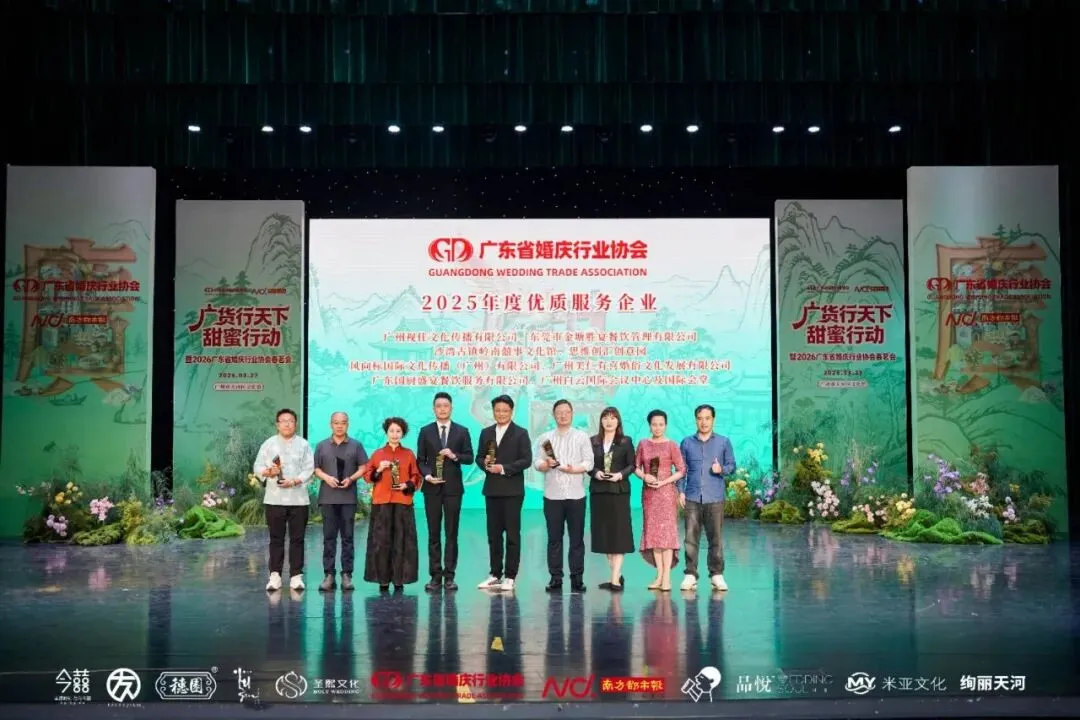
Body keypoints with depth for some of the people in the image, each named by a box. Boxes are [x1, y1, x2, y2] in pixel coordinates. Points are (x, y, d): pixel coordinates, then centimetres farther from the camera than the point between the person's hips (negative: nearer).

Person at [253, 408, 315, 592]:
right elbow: (257, 467, 6)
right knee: (276, 538, 3)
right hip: (274, 498, 0)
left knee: (297, 538, 3)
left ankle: (296, 576, 8)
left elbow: (309, 469, 0)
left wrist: (294, 481, -15)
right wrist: (268, 472, -15)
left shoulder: (304, 444, 6)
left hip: (298, 498, 0)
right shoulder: (269, 444, 8)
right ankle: (275, 575, 7)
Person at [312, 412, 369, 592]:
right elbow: (316, 469, 10)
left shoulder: (356, 445, 8)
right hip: (328, 497, 1)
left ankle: (347, 575, 5)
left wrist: (351, 478, -10)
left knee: (347, 537, 2)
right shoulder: (322, 446, 11)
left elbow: (363, 467, 6)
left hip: (348, 497, -1)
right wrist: (326, 477, -9)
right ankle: (329, 574, 5)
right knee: (329, 537, 2)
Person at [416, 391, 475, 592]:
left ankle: (449, 575, 6)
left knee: (452, 533, 1)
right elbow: (420, 460, 5)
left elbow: (469, 458, 3)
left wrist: (454, 456, -15)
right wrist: (427, 475, -12)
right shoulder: (425, 431, 7)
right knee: (433, 533, 3)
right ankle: (435, 575, 6)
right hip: (432, 487, 0)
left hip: (453, 487, 0)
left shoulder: (462, 431, 6)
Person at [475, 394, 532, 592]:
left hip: (512, 490, -4)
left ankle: (510, 576, 4)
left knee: (512, 534, -1)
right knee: (493, 534, 8)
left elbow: (526, 460, -8)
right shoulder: (486, 432, 12)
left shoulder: (521, 433, -1)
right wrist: (485, 463, -10)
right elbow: (479, 457, 12)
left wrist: (504, 468, -17)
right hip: (492, 489, 4)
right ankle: (495, 574, 16)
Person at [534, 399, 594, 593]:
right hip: (552, 495, 1)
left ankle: (577, 578, 6)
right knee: (554, 538, 3)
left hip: (576, 495, -1)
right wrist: (546, 464, -17)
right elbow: (537, 463, 3)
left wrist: (574, 469, -18)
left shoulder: (582, 437, 7)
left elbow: (589, 462, -1)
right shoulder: (545, 438, 10)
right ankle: (555, 578, 8)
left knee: (577, 538, 1)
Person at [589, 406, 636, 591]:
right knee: (603, 533, 6)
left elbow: (632, 465, 0)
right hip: (599, 491, 3)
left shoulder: (626, 442, 3)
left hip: (619, 491, -3)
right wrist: (595, 472, -13)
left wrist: (621, 474, -17)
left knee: (618, 533, -6)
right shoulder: (593, 441, 8)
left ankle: (615, 579, -7)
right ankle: (617, 574, 18)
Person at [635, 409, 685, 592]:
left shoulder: (671, 445, -2)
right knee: (652, 532, 4)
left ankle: (666, 577, -6)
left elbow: (681, 470, -4)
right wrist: (645, 476, -10)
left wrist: (664, 482, -14)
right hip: (648, 493, 4)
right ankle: (659, 575, 10)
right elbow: (636, 466, 10)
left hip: (666, 492, -4)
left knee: (667, 531, -7)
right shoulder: (643, 444, 8)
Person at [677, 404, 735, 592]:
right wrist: (680, 491, 2)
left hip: (715, 498, -1)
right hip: (692, 498, 1)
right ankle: (690, 574, 6)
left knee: (716, 538, 1)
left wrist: (722, 469, -13)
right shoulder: (687, 443, 10)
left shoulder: (723, 442, 8)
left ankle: (717, 575, 9)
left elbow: (731, 465, 8)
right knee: (691, 538, 0)